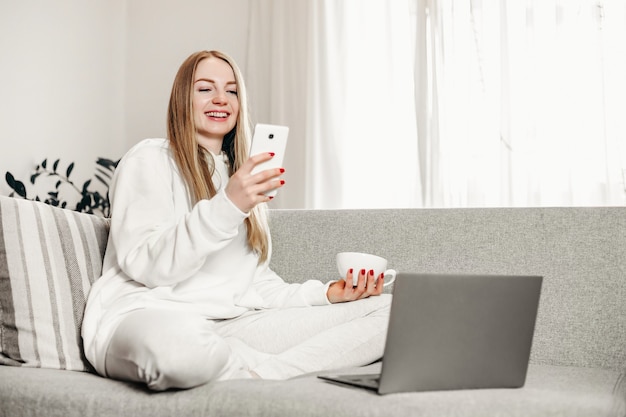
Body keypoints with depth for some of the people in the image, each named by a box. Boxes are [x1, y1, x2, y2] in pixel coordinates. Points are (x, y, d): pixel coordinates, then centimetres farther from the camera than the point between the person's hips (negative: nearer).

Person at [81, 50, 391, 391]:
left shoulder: (244, 178, 25)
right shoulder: (150, 159, 3)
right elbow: (144, 265, -12)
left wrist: (325, 293, 2)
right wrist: (225, 208, -23)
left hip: (230, 323, 6)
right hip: (146, 317, -6)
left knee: (387, 309, -7)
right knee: (177, 344, -45)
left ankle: (262, 371, -22)